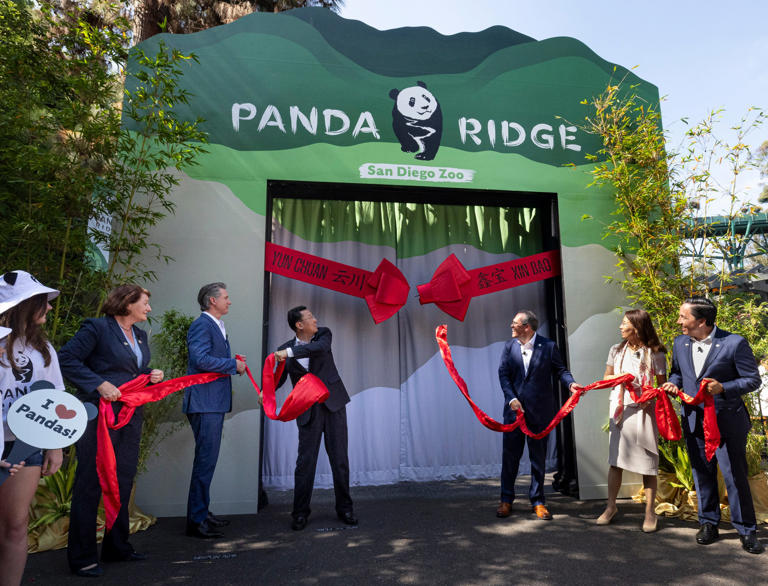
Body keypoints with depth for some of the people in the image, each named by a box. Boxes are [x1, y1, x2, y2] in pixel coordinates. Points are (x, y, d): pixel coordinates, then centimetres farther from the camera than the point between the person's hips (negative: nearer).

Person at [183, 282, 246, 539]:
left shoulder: (217, 326, 19)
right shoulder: (201, 325, -12)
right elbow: (201, 359, -24)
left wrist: (233, 363, 8)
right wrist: (234, 364, -15)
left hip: (215, 402, 10)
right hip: (204, 403, -10)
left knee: (208, 459, 17)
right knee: (205, 460, -6)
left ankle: (202, 513, 28)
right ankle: (196, 520, 4)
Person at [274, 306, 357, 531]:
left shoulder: (324, 334, 1)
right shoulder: (285, 350, -1)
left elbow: (320, 347, -22)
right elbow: (279, 379, -1)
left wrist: (289, 352, -30)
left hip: (333, 403, 1)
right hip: (308, 410, -1)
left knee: (340, 459, 6)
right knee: (305, 460, 0)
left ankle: (344, 508, 20)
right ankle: (300, 512, 14)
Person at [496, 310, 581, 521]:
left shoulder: (548, 346, -4)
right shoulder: (509, 347, 4)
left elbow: (560, 369, 1)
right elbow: (503, 374, 0)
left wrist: (570, 383, -20)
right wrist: (512, 399, -12)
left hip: (539, 410, -2)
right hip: (514, 408, 2)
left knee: (538, 457, 9)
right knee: (510, 455, 8)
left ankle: (538, 501, 23)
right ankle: (506, 500, 22)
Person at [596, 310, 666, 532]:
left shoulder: (655, 354, -4)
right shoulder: (616, 350, 6)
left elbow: (662, 385, -1)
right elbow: (606, 378, 14)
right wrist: (619, 377, -7)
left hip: (643, 411, -3)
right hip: (620, 410, 3)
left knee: (647, 462, 3)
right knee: (615, 459, 8)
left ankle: (650, 512, 16)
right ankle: (611, 507, 21)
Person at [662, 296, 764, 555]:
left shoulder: (734, 343, -13)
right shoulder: (680, 343, 3)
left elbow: (753, 379, -9)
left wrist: (723, 387, -24)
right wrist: (673, 384, -4)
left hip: (727, 421, -5)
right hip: (694, 420, 5)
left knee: (735, 475, 2)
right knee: (702, 474, 14)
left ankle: (746, 530, 20)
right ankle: (708, 523, 29)